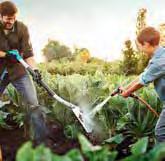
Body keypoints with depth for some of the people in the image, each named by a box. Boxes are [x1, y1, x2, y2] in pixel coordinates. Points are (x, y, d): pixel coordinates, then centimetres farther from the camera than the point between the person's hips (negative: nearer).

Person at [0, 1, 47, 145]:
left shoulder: (21, 28, -8)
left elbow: (28, 52, -10)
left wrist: (35, 69, -23)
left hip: (18, 70, 0)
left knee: (33, 104, -6)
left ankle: (41, 140, 1)